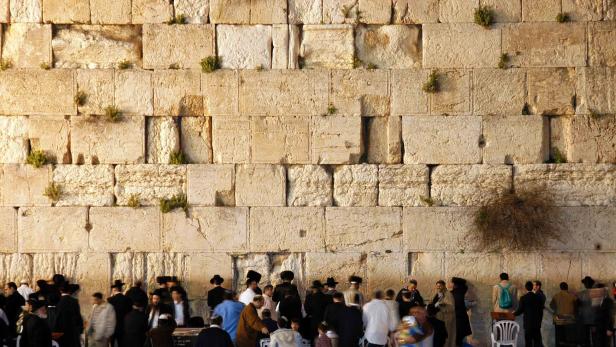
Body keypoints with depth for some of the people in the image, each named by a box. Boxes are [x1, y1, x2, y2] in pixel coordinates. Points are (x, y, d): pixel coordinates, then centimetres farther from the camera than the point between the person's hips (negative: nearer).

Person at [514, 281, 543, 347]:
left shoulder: (523, 298, -10)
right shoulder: (538, 297, 1)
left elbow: (520, 310, -7)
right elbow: (541, 310, 6)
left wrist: (514, 313, 14)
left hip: (528, 323, -3)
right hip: (537, 323, 3)